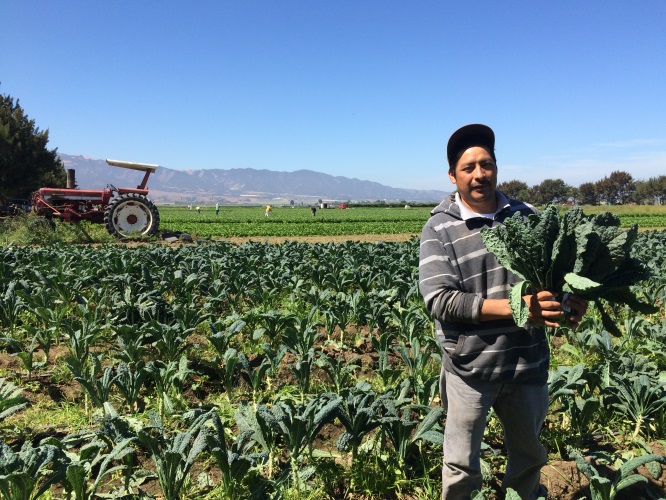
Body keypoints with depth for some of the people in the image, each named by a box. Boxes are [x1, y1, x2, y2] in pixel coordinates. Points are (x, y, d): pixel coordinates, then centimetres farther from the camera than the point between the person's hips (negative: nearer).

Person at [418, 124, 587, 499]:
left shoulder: (527, 216, -1)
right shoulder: (439, 229, -11)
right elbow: (440, 300, -20)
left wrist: (574, 298, -18)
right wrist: (515, 307, -27)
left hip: (529, 363, 4)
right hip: (471, 368, -3)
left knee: (530, 456, 26)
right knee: (462, 469, 12)